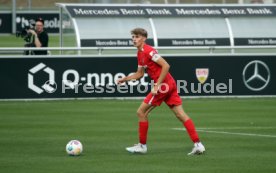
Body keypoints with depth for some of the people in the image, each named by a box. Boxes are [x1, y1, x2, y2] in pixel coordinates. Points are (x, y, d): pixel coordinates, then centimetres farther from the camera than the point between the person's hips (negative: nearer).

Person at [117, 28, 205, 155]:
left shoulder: (148, 51, -14)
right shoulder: (140, 54, 16)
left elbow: (166, 66, -21)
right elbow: (139, 74, 28)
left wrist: (157, 85, -21)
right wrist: (124, 79, 18)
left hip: (163, 85, -9)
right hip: (170, 84, 9)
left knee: (141, 112, 0)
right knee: (180, 114, 3)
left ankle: (142, 145, 9)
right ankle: (198, 144, -3)